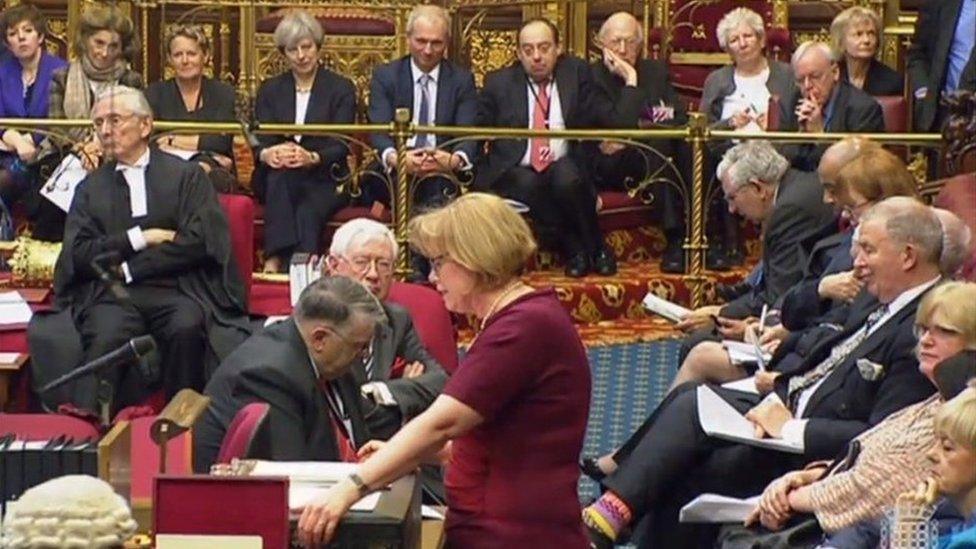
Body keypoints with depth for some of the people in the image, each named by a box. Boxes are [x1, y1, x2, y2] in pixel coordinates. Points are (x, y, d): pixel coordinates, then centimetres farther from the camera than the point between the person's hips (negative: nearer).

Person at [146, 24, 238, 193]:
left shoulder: (224, 93, 12)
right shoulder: (156, 93, 12)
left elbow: (222, 141, -3)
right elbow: (149, 141, -4)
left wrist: (173, 141, -4)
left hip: (215, 174, 0)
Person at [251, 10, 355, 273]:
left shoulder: (341, 89, 6)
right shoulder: (270, 90, 13)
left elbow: (341, 146, -5)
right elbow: (259, 141, 2)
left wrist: (312, 158, -27)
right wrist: (267, 154, -24)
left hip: (324, 179, -2)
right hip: (277, 181, 2)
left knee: (308, 211, -36)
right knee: (280, 173, -35)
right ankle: (275, 258, -44)